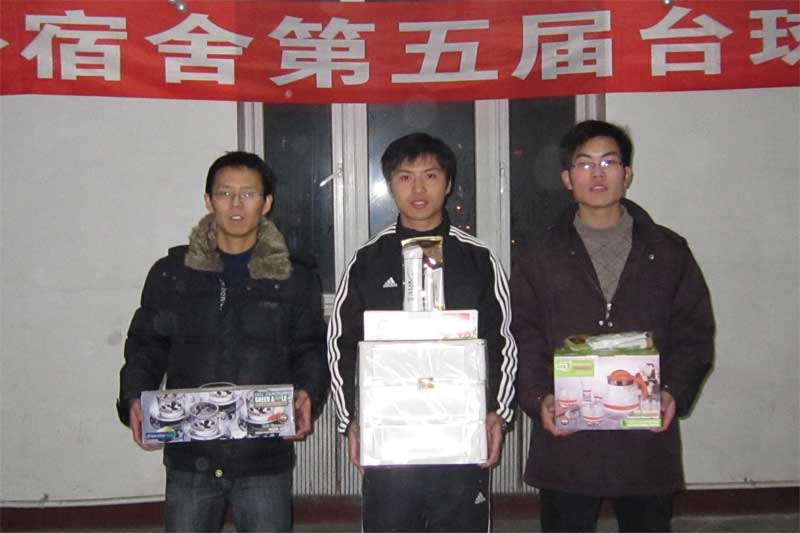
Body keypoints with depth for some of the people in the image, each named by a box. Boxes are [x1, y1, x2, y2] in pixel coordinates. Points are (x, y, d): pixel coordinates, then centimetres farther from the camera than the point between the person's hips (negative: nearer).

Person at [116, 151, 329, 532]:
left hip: (265, 459, 0)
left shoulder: (296, 279, 5)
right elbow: (145, 346, 9)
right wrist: (134, 399, -8)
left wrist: (307, 394, -15)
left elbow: (312, 350, 5)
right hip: (189, 458, 1)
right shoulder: (171, 273, 6)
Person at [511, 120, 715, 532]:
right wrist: (538, 398, -15)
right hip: (566, 441, 0)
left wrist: (675, 392, -10)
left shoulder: (669, 253, 9)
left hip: (648, 440, 1)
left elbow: (694, 335, 6)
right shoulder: (541, 259, 7)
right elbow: (523, 339, 2)